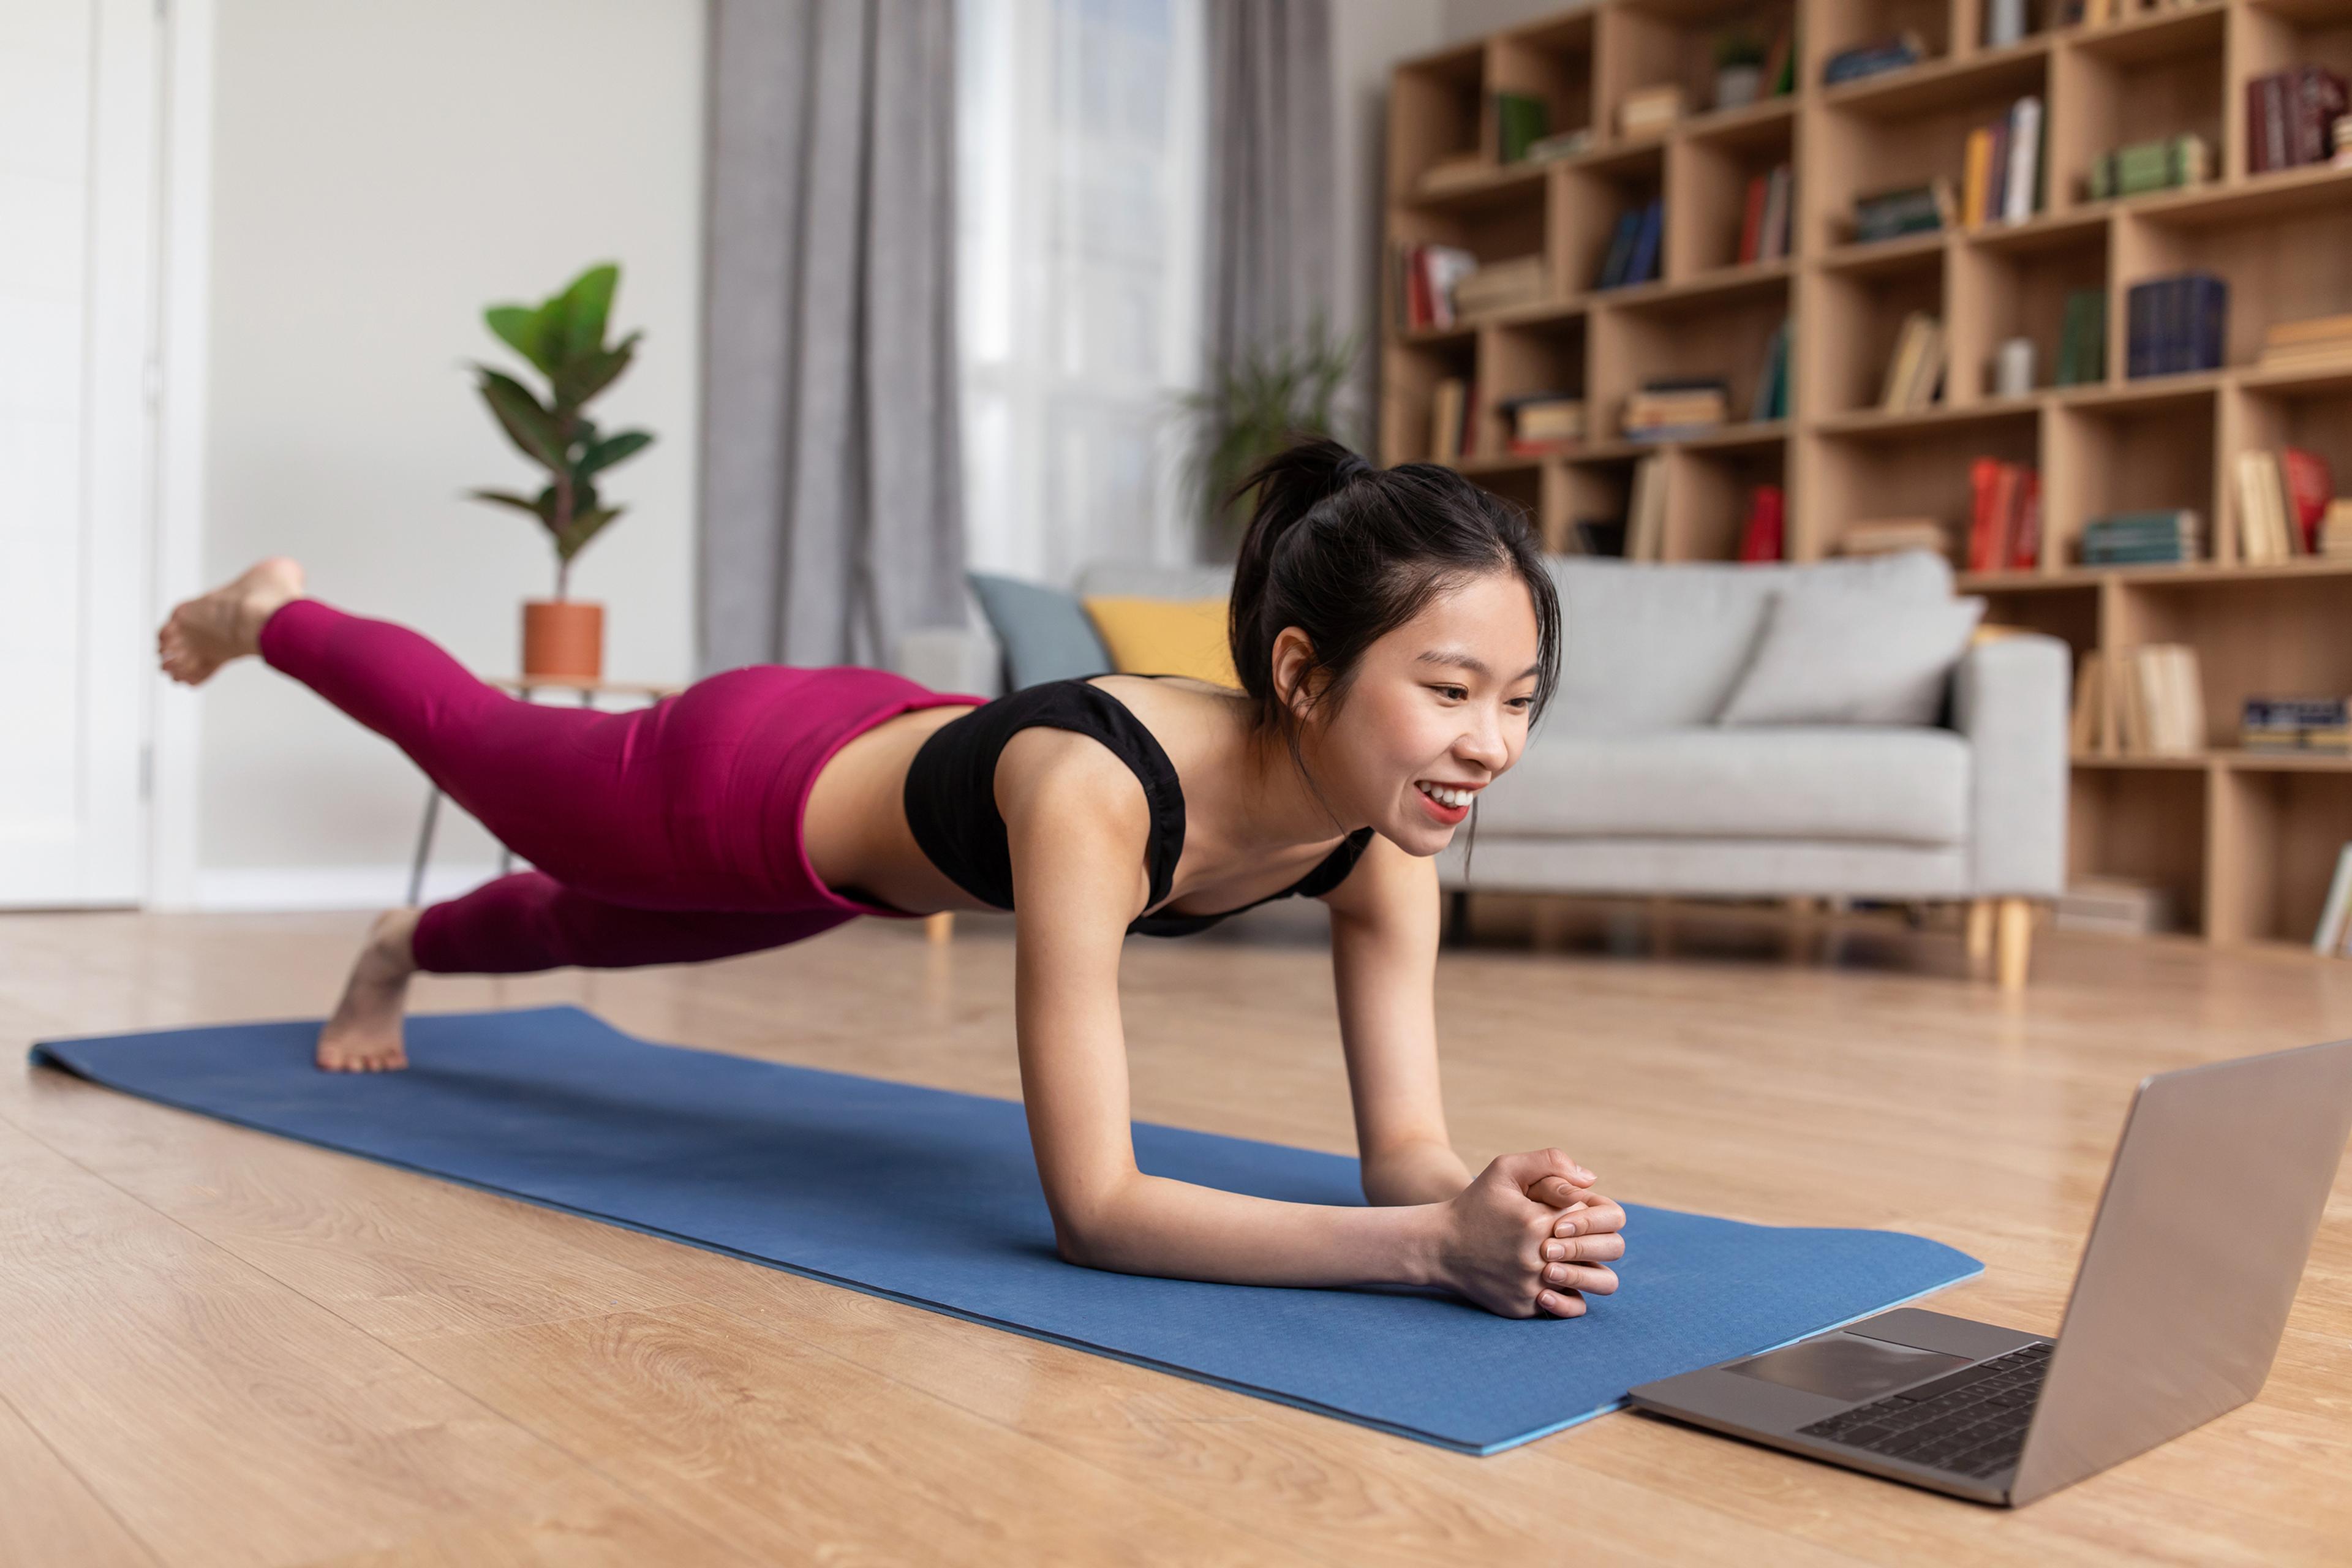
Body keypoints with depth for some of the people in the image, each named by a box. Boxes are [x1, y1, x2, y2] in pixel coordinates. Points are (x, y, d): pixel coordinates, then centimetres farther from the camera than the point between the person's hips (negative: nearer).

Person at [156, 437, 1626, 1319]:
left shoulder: (1386, 827, -29)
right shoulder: (1092, 788, -48)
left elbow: (1406, 1145, -25)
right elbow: (1093, 1204, -48)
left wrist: (1486, 1199, -47)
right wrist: (1432, 1244, -56)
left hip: (893, 755, 5)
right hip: (747, 776, -5)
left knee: (609, 926, 36)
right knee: (474, 734, 27)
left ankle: (408, 949, 72)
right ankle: (266, 612, 62)